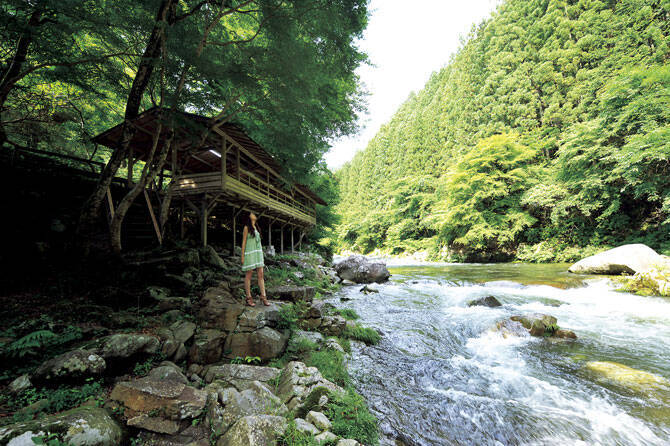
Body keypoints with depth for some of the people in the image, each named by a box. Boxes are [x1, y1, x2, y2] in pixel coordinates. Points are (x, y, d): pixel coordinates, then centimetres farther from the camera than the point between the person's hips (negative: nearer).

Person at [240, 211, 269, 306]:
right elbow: (244, 242, -3)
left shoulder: (256, 228, 17)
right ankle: (249, 298, 8)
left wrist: (260, 255, 16)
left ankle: (263, 296, 3)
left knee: (261, 275, 1)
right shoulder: (247, 228, -1)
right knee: (249, 275, 0)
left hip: (258, 253, 6)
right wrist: (242, 256, -8)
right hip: (250, 253, -6)